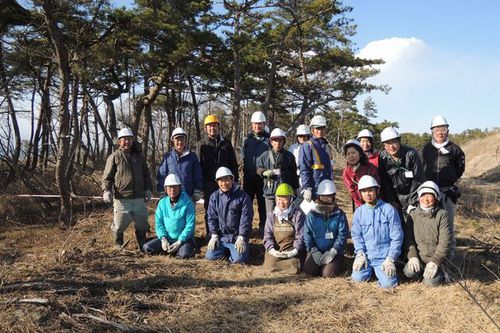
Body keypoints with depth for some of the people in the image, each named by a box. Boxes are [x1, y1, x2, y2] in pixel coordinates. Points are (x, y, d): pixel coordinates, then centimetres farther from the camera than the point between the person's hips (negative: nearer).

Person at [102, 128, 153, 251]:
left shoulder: (139, 156, 15)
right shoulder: (114, 157, 1)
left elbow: (146, 175, 20)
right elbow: (107, 177, -1)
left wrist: (148, 189, 9)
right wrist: (106, 190, -15)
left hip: (139, 198, 4)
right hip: (122, 198, -4)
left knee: (142, 225, 10)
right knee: (120, 225, 0)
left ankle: (143, 247, 25)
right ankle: (118, 246, 24)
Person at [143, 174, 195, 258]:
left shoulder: (187, 203, -10)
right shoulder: (162, 203, 3)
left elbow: (190, 225, -12)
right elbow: (159, 223, 3)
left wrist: (179, 242, -20)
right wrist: (163, 238, -14)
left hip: (184, 238, -4)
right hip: (167, 238, 4)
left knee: (184, 254, -34)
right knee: (147, 248, -14)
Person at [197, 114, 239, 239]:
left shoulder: (226, 143, 8)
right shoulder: (202, 145, 5)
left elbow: (233, 163, 8)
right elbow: (198, 165, 2)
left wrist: (235, 180, 1)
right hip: (209, 183, 0)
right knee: (209, 209, 7)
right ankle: (210, 234, 16)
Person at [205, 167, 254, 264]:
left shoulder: (243, 196, -6)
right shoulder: (214, 197, 6)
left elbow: (246, 218, -9)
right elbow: (211, 217, 7)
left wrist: (241, 238, -15)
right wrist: (214, 235, -2)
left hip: (237, 236, -4)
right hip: (220, 236, 4)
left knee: (239, 259, -22)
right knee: (210, 256, -10)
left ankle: (235, 249, 12)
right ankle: (226, 250, 18)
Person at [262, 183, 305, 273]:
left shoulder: (298, 214, 2)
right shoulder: (271, 215, 11)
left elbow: (300, 236, -1)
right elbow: (268, 235, 6)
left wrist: (295, 250, -15)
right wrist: (271, 249, -11)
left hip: (291, 250, -2)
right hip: (275, 250, 2)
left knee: (293, 267, -24)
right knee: (269, 267, -21)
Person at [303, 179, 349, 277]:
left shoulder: (339, 214, 0)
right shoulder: (312, 214, 3)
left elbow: (342, 235, -4)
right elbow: (307, 234, 1)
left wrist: (332, 252, -13)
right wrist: (313, 251, -11)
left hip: (334, 252, -1)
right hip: (316, 252, 2)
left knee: (328, 273, -21)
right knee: (309, 271, -18)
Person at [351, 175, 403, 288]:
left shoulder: (389, 210, -5)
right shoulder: (358, 212, 5)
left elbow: (397, 237, -5)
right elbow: (356, 235, 6)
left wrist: (390, 259, -10)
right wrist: (360, 254, -8)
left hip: (384, 256, -3)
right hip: (365, 254, 3)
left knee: (388, 283, -17)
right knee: (358, 277, -13)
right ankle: (369, 268, 19)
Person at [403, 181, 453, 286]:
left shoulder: (442, 215, -6)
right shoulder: (413, 214, 4)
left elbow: (445, 241, -10)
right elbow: (408, 237, 2)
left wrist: (434, 262, -16)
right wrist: (412, 256, -12)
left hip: (435, 258, -2)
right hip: (418, 257, 2)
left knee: (430, 282, -22)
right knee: (409, 272, -25)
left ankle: (439, 272, 11)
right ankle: (421, 270, 9)